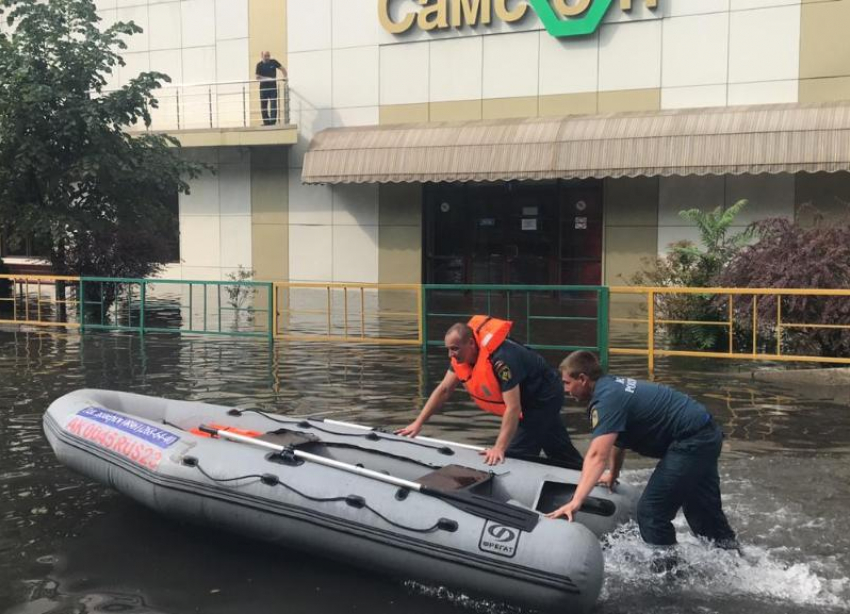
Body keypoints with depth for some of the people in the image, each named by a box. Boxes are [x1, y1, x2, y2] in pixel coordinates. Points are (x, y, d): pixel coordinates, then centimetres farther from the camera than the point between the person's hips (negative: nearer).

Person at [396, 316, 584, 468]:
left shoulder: (501, 359, -39)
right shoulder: (462, 355, -13)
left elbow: (513, 408, -40)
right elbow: (443, 390, -6)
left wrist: (499, 448, -44)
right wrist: (418, 423, -10)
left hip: (544, 396, -9)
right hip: (527, 399, 9)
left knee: (515, 455, -12)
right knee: (559, 451, 20)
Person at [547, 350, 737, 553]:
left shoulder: (606, 399, -22)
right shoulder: (613, 387, 8)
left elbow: (597, 456, -32)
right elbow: (618, 438, 22)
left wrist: (575, 502, -38)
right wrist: (612, 475, 30)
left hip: (692, 441, -10)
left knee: (651, 512, -7)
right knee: (705, 511, 25)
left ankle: (667, 568, 5)